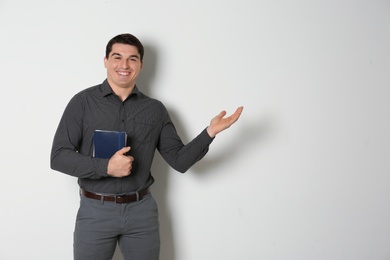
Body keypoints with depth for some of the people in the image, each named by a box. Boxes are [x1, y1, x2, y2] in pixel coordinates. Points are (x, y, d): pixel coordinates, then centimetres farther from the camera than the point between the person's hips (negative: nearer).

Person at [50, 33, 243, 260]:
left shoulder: (155, 109, 4)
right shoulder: (83, 102, -3)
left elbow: (179, 160, 3)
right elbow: (59, 157, -8)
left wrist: (210, 132, -11)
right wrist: (105, 167, -20)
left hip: (142, 210, 2)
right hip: (95, 211, -2)